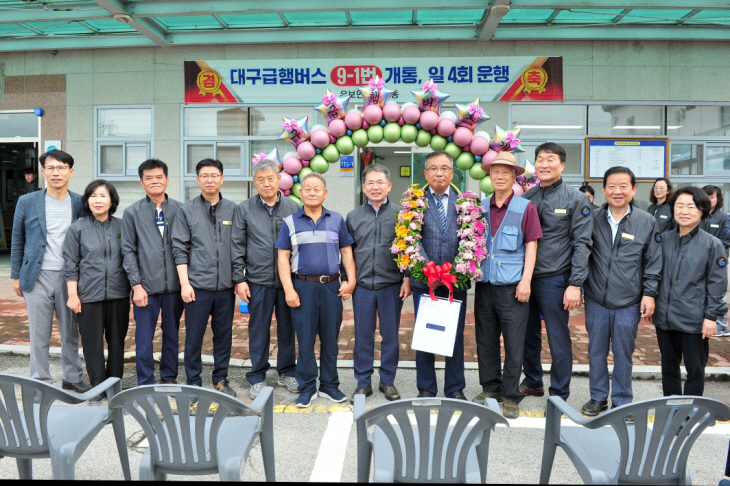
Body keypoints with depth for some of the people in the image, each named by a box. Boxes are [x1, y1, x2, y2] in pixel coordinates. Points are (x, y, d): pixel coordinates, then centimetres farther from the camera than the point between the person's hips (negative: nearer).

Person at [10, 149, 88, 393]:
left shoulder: (80, 203, 3)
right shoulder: (27, 202, 3)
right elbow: (17, 241, 9)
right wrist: (16, 275, 6)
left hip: (70, 277, 1)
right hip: (38, 277, 0)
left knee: (70, 333, 10)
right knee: (39, 336, 5)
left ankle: (72, 378, 24)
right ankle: (41, 382, 19)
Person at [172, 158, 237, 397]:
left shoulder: (233, 209, 7)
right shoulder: (187, 210, 3)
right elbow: (179, 249, 0)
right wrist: (184, 282, -6)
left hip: (226, 286, 2)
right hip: (198, 285, -2)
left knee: (224, 335, 11)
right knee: (194, 336, 6)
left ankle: (221, 380, 26)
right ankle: (194, 382, 21)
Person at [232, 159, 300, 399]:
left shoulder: (293, 207, 3)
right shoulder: (244, 209, 2)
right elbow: (237, 246, 1)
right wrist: (239, 279, -4)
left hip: (288, 279, 1)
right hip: (258, 280, -1)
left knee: (288, 327, 11)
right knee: (258, 330, 7)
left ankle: (287, 372, 28)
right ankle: (257, 377, 22)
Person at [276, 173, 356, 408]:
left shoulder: (337, 220, 8)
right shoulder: (290, 222, 4)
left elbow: (346, 252, 9)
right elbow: (283, 258, 1)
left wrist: (351, 280, -2)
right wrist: (288, 289, -7)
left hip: (331, 286, 1)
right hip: (303, 286, -1)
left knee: (330, 338, 9)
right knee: (305, 339, 3)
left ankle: (329, 385, 22)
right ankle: (307, 388, 15)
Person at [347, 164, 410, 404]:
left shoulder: (400, 215, 2)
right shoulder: (353, 217, 7)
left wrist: (407, 279, -3)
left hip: (391, 285, -1)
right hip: (362, 285, 1)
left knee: (391, 335, 8)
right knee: (363, 336, 8)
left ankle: (388, 381, 24)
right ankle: (363, 383, 21)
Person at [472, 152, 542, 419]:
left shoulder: (525, 207, -2)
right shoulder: (480, 207, 9)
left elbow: (531, 246, -3)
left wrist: (526, 280, -10)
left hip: (512, 286, -4)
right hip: (485, 284, 4)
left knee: (514, 343, 2)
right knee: (485, 339, 12)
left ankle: (511, 396, 14)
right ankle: (490, 387, 28)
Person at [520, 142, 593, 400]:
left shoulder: (576, 199, -2)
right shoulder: (526, 198, 9)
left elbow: (582, 244, -7)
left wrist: (575, 284, -14)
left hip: (554, 279, -4)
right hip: (524, 277, 4)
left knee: (558, 338, 4)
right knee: (528, 334, 15)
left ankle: (559, 396, 18)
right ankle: (533, 382, 35)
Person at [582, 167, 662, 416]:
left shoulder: (647, 222, 0)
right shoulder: (593, 219, 1)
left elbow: (653, 263, 4)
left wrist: (649, 293, -2)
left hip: (629, 302, -1)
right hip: (596, 300, 2)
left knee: (623, 353, 8)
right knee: (596, 350, 12)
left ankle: (622, 401, 24)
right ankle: (598, 397, 28)